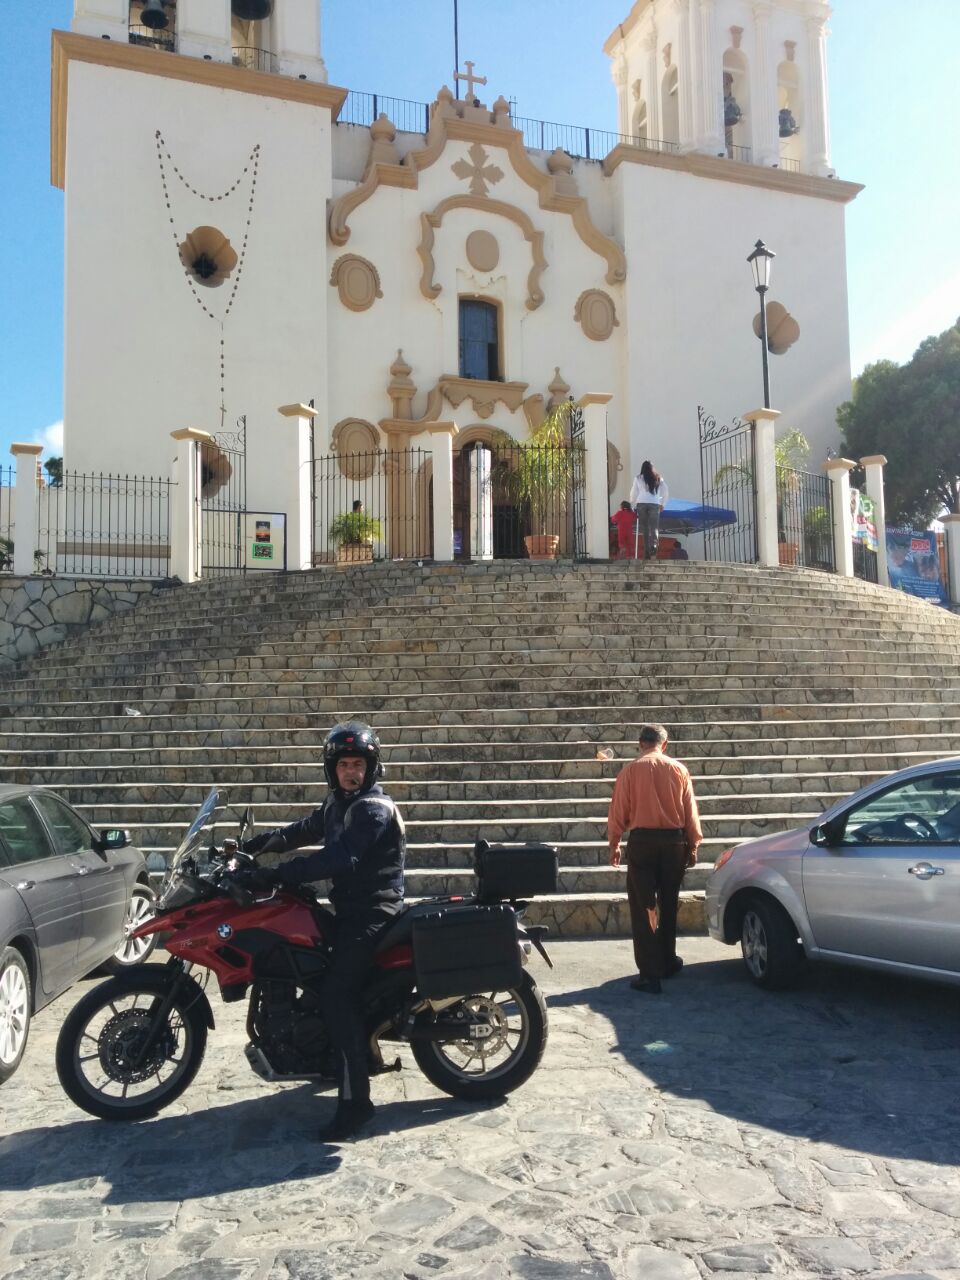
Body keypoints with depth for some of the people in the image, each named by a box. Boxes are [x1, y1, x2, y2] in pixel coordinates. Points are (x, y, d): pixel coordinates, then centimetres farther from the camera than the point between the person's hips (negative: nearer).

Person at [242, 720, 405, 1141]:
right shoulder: (338, 803, 14)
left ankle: (355, 1099, -16)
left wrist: (278, 875, -30)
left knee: (337, 995, -20)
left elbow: (338, 857, -28)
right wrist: (253, 845, 4)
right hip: (348, 908, 10)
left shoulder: (374, 808, -18)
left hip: (372, 912, -10)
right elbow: (303, 831, 18)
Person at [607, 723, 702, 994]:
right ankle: (668, 962, 31)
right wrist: (693, 845, 12)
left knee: (643, 908, 0)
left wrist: (613, 844, 8)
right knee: (668, 905, 18)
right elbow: (690, 811, 4)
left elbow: (618, 811, -2)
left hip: (642, 841, -3)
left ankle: (650, 974, -4)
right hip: (673, 841, 3)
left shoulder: (630, 770, -3)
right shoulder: (679, 769, 2)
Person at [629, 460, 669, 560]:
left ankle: (647, 552, -2)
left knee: (644, 528, 2)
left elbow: (633, 493, 10)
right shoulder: (659, 479, 13)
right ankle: (653, 545, -27)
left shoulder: (638, 478, 10)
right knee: (654, 527, 0)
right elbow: (666, 492, 14)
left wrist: (633, 505, 20)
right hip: (655, 504, 0)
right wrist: (662, 504, 24)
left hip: (641, 503, 0)